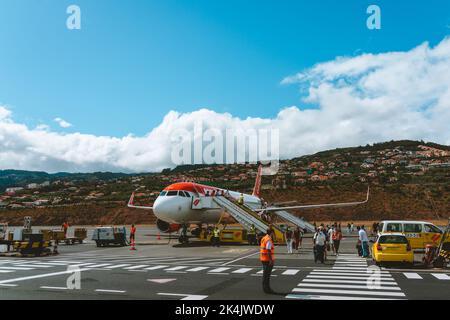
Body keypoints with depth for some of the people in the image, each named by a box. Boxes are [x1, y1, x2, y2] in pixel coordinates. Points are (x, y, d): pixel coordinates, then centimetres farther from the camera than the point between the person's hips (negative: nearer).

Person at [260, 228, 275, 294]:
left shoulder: (263, 239, 11)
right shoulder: (269, 240, -18)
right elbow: (268, 251, -24)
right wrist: (271, 260, -24)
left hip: (263, 259, 9)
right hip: (268, 260, -9)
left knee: (265, 274, 14)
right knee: (267, 274, -3)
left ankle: (265, 288, 21)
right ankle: (267, 289, 2)